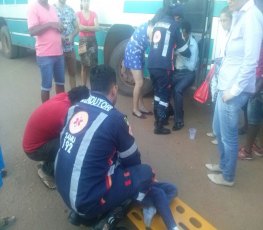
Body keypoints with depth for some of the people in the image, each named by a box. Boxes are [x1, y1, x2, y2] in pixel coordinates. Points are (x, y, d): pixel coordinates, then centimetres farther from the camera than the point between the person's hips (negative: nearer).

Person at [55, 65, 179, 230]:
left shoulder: (75, 108, 2)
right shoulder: (114, 118, -16)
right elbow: (133, 160, 0)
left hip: (64, 188, 7)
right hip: (86, 201, -7)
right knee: (145, 172, 2)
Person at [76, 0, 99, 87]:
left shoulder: (94, 14, 8)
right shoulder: (78, 14, 3)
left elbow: (97, 28, -4)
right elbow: (79, 28, -10)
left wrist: (84, 27, -9)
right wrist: (91, 28, -6)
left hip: (92, 40, 2)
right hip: (83, 40, -2)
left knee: (93, 65, -2)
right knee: (84, 66, 1)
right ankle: (83, 86, 9)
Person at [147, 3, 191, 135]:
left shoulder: (158, 23, 18)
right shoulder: (174, 25, -1)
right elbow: (181, 45, 6)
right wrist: (189, 54, 25)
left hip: (151, 64, 7)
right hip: (163, 66, -7)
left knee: (157, 92, 20)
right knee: (164, 95, 1)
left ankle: (157, 119, 31)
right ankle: (159, 126, 4)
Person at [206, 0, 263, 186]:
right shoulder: (239, 15, 13)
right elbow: (234, 57, 13)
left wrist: (234, 90, -16)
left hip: (234, 89, -9)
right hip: (225, 86, 9)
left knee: (228, 136, 6)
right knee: (219, 130, 21)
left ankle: (228, 177, 25)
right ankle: (223, 164, 41)